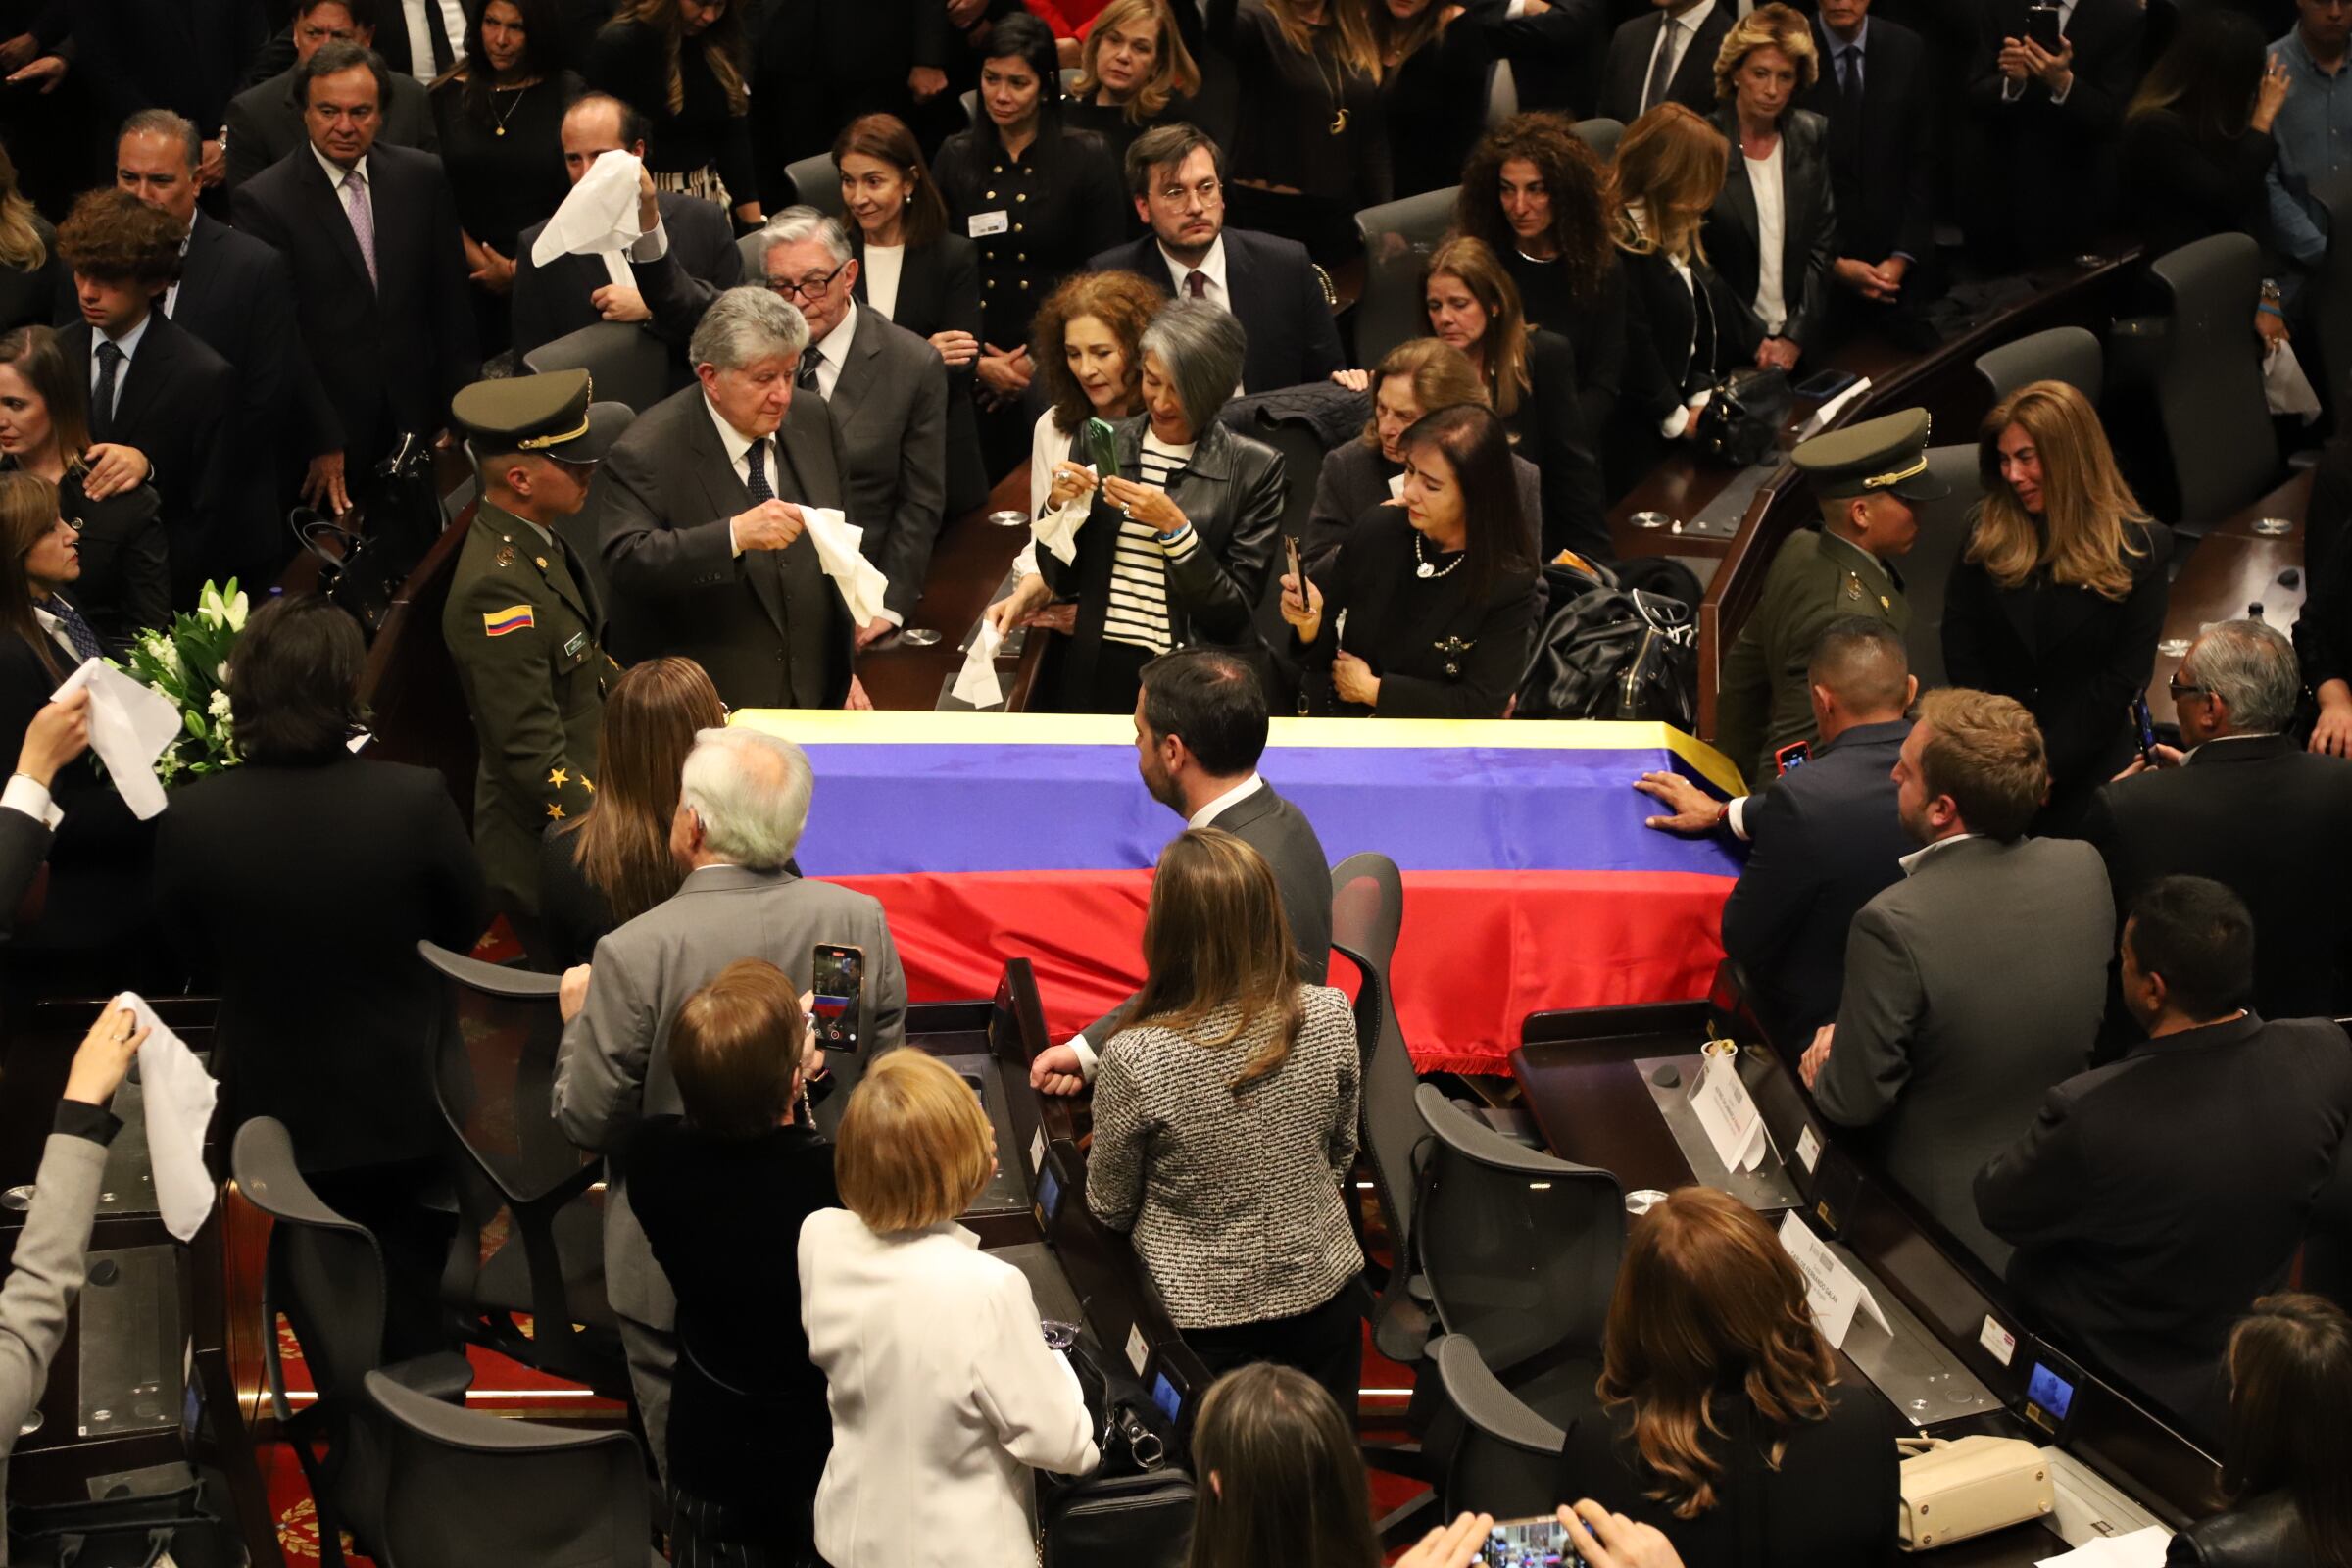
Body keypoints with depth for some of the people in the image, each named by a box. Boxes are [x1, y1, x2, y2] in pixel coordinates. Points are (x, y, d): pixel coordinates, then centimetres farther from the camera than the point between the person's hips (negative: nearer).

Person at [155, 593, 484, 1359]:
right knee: (411, 1314, 21)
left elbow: (194, 951, -6)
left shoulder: (191, 819, -25)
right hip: (406, 1102, -1)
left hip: (278, 1107, 1)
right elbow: (464, 924, -8)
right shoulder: (416, 799, -28)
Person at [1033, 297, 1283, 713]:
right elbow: (1063, 580, 12)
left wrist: (1174, 526, -15)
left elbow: (1234, 611, -5)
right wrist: (1059, 507, -5)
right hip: (1098, 673, 3)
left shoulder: (1255, 468, -2)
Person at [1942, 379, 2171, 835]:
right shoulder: (1986, 532, 0)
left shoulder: (2140, 546, -6)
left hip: (2085, 768, -2)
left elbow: (2125, 675, -8)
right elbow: (1960, 652, -1)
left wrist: (2050, 765, -11)